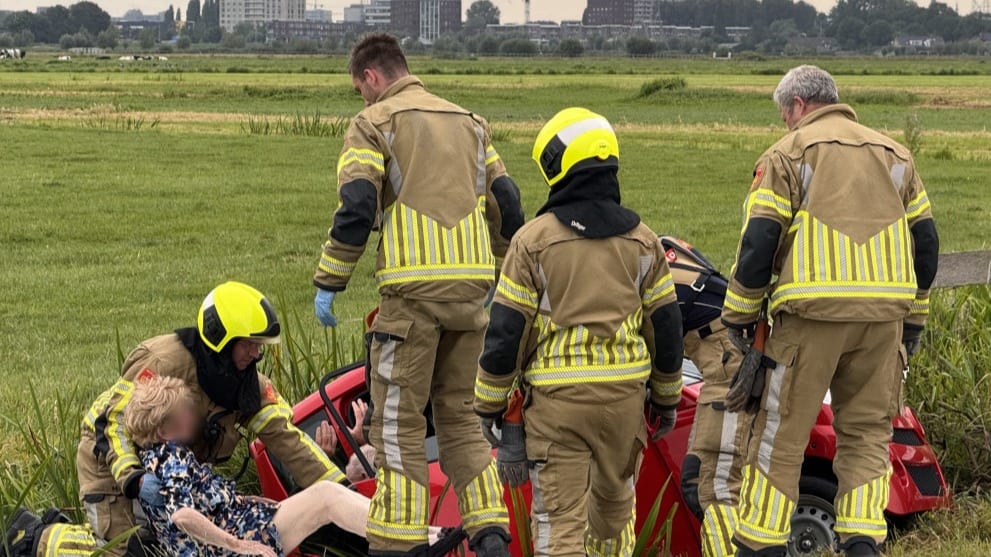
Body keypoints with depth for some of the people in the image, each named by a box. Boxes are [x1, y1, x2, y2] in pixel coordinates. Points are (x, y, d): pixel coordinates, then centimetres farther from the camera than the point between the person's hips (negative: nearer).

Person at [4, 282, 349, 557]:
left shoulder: (249, 383, -10)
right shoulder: (165, 362, -30)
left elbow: (285, 435, -17)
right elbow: (115, 421, -29)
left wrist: (339, 487, -28)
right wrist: (133, 478, -43)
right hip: (110, 459, -7)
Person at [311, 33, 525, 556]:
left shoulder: (373, 123, 0)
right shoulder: (469, 122, 19)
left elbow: (355, 209, -10)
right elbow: (506, 204, 16)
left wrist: (328, 284, -4)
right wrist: (503, 277, 26)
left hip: (413, 291, -6)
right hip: (470, 287, 6)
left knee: (398, 420, 0)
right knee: (459, 414, 16)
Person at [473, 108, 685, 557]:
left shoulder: (534, 239, -6)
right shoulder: (640, 239, 5)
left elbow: (506, 330, -5)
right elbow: (666, 323, 10)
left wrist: (489, 403, 4)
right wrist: (667, 398, 21)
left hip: (555, 397, -3)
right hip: (623, 392, 3)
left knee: (559, 516, -2)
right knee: (614, 499, 23)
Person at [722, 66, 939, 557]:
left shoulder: (787, 154, 3)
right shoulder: (895, 155, 18)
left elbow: (759, 239, -5)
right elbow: (925, 240, 18)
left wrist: (739, 312, 4)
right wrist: (914, 315, 24)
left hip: (813, 312, -4)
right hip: (884, 314, 4)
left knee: (781, 433, 2)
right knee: (867, 432, 12)